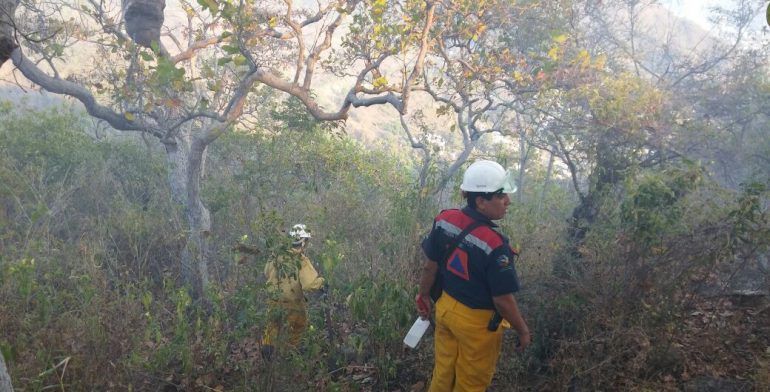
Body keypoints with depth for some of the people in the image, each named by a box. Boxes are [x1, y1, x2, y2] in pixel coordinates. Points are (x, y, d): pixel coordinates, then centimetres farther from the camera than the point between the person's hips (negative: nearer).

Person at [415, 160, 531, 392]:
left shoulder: (445, 220, -13)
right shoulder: (494, 245, -32)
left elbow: (430, 265, -1)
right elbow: (503, 300, -23)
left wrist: (424, 296, 16)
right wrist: (523, 331, -6)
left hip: (446, 308, 6)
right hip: (478, 322, -6)